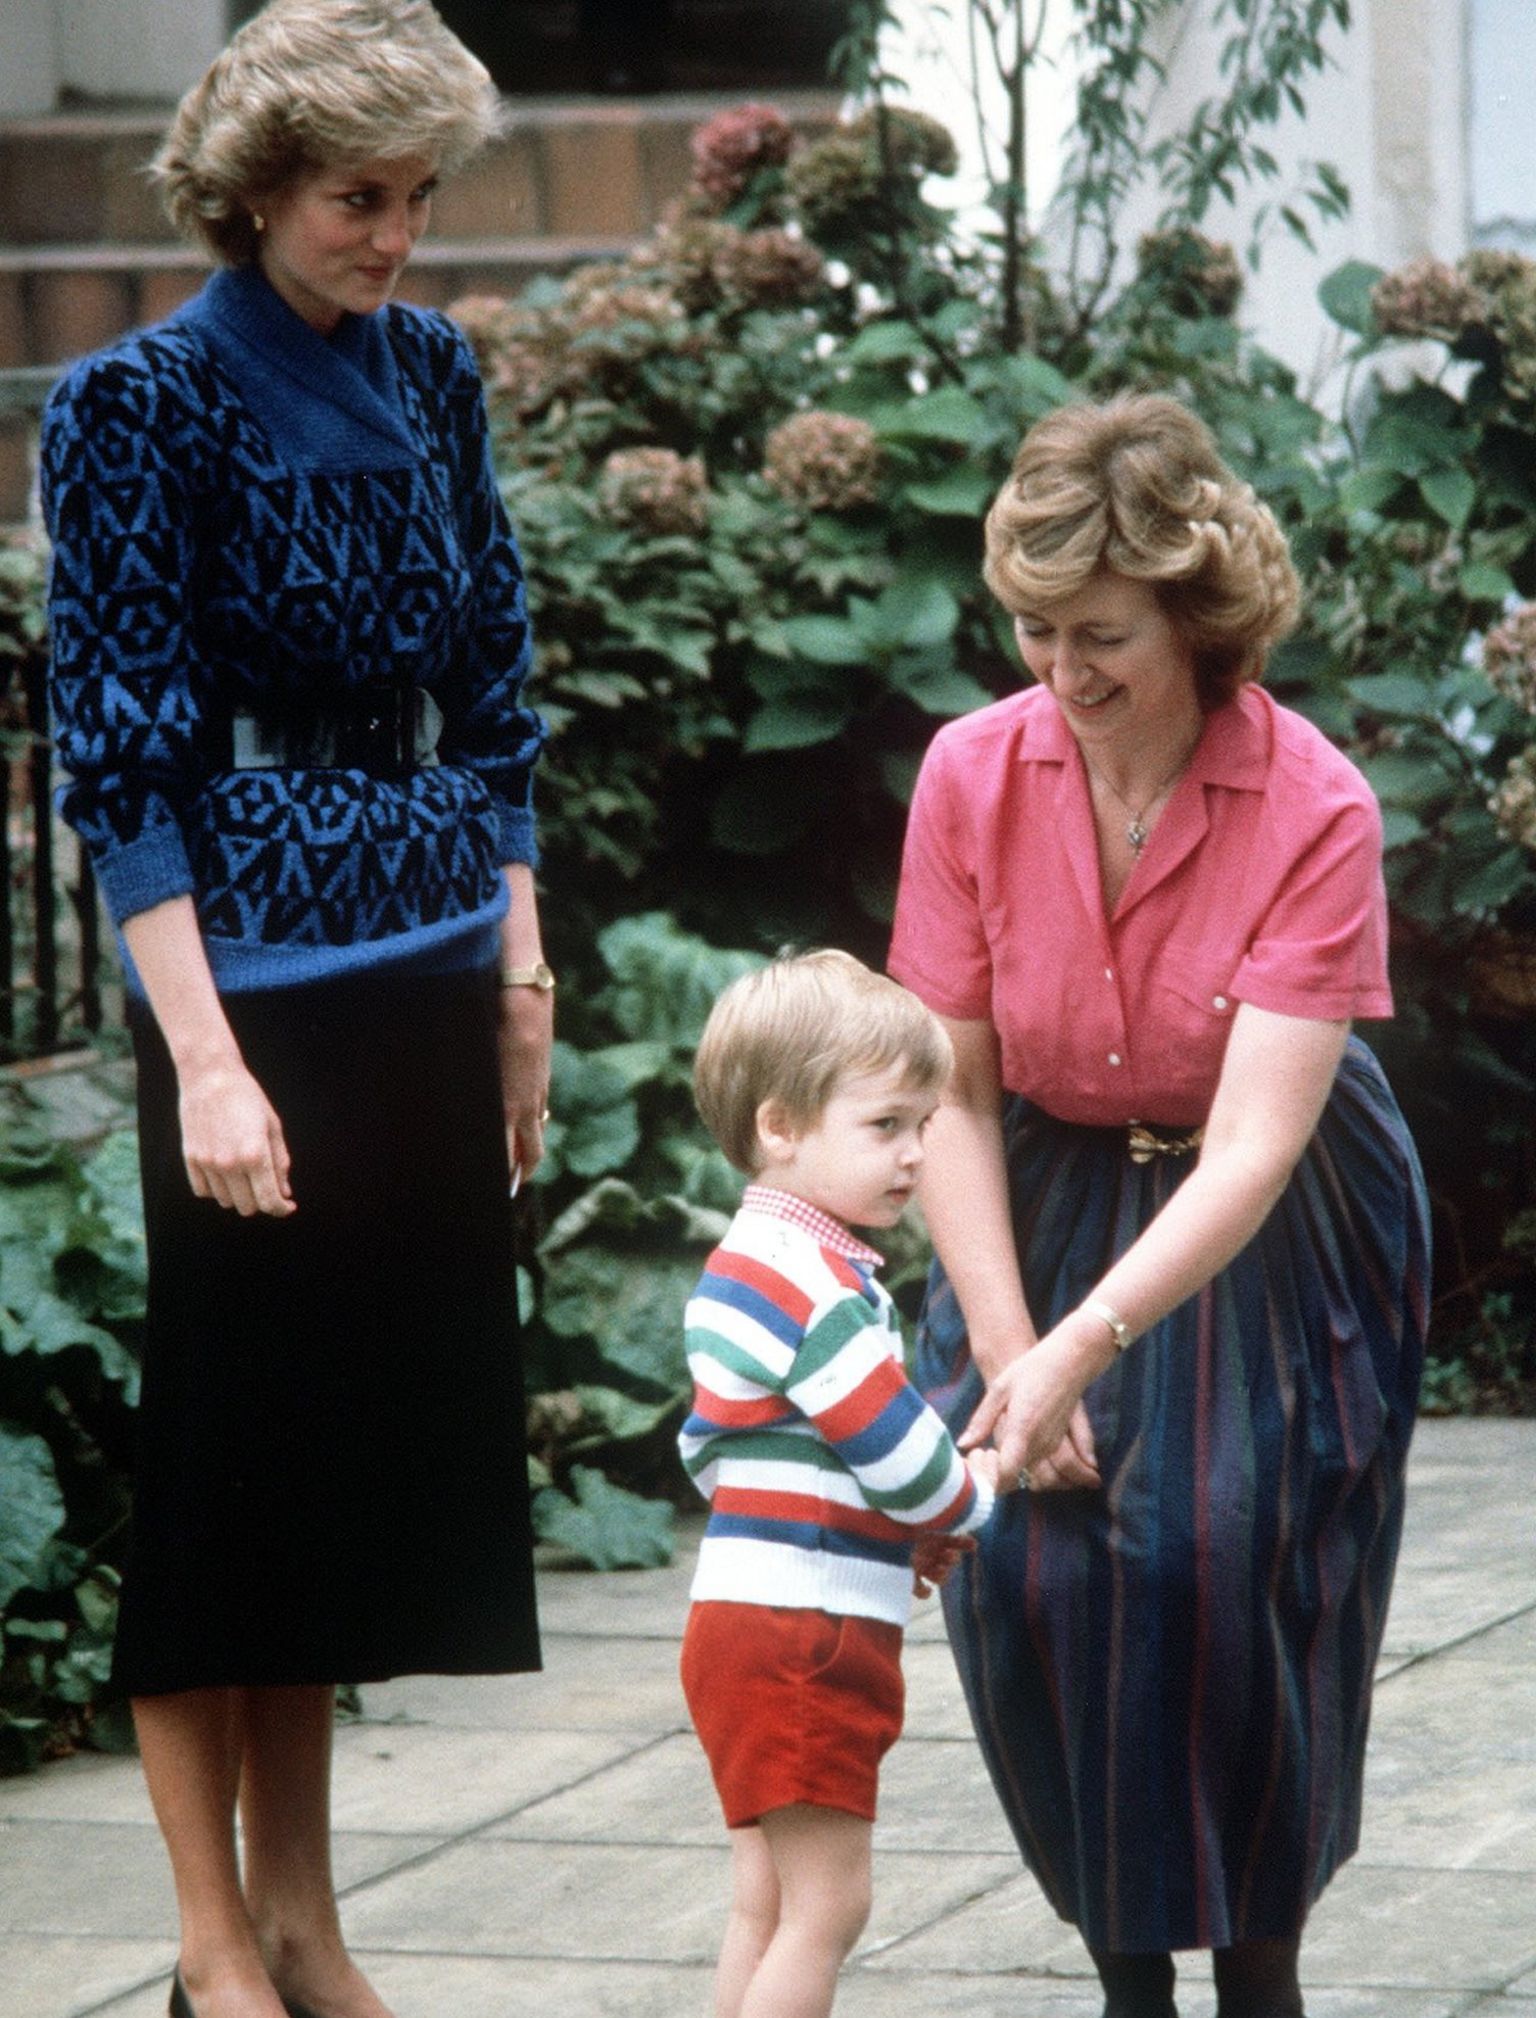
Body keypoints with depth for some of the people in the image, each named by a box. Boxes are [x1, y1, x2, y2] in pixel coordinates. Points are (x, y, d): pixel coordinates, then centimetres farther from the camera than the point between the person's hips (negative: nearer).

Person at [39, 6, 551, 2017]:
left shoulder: (429, 373, 8)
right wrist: (205, 1061, -18)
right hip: (252, 963, -6)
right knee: (231, 1433, 0)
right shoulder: (145, 403, -10)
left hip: (432, 966, 6)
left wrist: (520, 972, 9)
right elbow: (122, 755, -13)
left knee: (373, 1431, 11)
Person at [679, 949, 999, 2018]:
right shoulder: (815, 1285, -18)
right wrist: (971, 1498, 3)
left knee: (770, 1902, 14)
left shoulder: (744, 1265, 15)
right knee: (825, 1903, -7)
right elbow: (899, 1450, -20)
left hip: (746, 1627, 11)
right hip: (802, 1635, -11)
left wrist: (910, 1527, 13)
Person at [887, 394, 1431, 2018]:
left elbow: (1254, 1145, -28)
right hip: (1046, 1212, 3)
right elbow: (950, 1094, -9)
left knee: (1218, 1561, -16)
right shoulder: (974, 774, -13)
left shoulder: (1315, 813, -23)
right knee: (1025, 1565, -11)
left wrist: (1086, 1351, -39)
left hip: (1261, 1244, -3)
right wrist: (1006, 1351, -16)